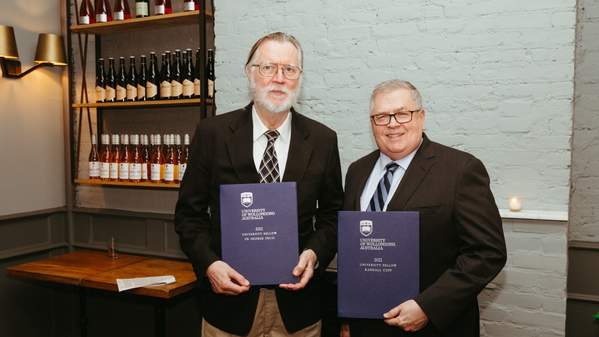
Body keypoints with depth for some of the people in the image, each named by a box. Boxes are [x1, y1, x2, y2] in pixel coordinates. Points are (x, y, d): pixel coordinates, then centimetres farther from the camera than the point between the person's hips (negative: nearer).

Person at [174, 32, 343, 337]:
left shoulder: (322, 140, -2)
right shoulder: (212, 133, -5)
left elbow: (331, 215, 6)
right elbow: (190, 212, 0)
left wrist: (315, 253, -12)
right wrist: (209, 263, -13)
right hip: (229, 298, -1)